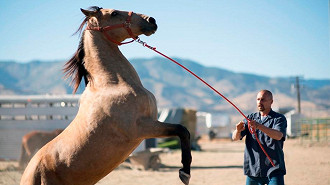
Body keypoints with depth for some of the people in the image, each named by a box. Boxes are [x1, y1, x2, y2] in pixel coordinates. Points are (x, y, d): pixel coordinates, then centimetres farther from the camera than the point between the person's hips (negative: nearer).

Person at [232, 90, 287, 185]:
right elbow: (235, 138, 3)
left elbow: (278, 136, -21)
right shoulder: (251, 118, 13)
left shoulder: (279, 118, 0)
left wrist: (259, 126, -36)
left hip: (273, 170, -4)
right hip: (253, 169, 4)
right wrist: (238, 131, -22)